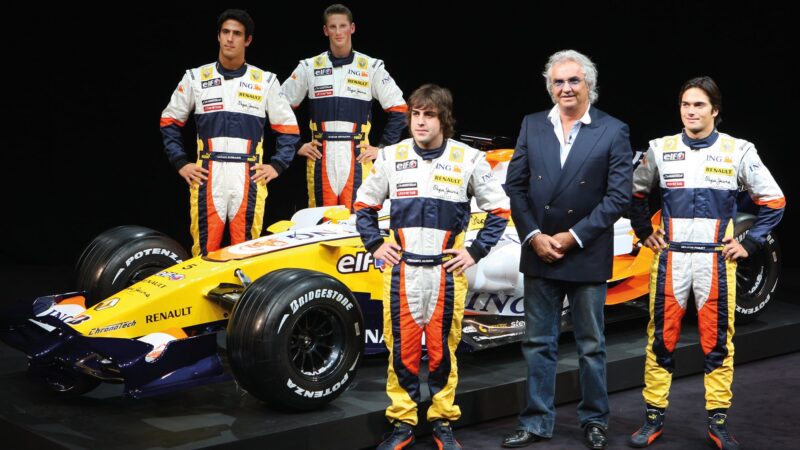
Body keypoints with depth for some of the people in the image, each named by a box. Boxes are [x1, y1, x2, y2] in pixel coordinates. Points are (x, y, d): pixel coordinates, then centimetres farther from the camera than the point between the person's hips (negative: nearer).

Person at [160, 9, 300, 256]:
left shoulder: (266, 81, 9)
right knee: (205, 249, -3)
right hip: (207, 176, 0)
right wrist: (181, 163, 6)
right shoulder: (196, 78, 9)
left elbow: (288, 128, 13)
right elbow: (170, 122, 16)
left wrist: (277, 165, 3)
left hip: (249, 177, 0)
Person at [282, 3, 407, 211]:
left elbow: (398, 110, 7)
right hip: (320, 157, 1)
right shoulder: (309, 67, 8)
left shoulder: (371, 67, 6)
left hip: (357, 156, -1)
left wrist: (383, 147, 1)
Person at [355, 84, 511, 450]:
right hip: (401, 269, 1)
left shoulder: (469, 159, 0)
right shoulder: (390, 157, 4)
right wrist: (375, 244, 7)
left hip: (447, 270, -1)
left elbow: (499, 210, 7)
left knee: (442, 348, 5)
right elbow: (364, 205, 17)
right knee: (402, 348, 4)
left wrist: (476, 251, 0)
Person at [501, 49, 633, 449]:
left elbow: (618, 196, -8)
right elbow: (515, 184, 3)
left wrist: (574, 236, -13)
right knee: (538, 343, 9)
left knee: (591, 345, 10)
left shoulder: (613, 131, -4)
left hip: (587, 256, -2)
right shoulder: (532, 126, 5)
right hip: (539, 253, 3)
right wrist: (533, 236, -8)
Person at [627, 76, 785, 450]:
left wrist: (749, 244, 1)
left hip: (716, 258, -1)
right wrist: (645, 233, 11)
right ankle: (654, 417, 13)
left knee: (717, 340, 1)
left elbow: (773, 201, 7)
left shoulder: (738, 151, 1)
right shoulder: (661, 150, 5)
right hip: (670, 256, 1)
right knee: (661, 337, 3)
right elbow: (635, 193, 20)